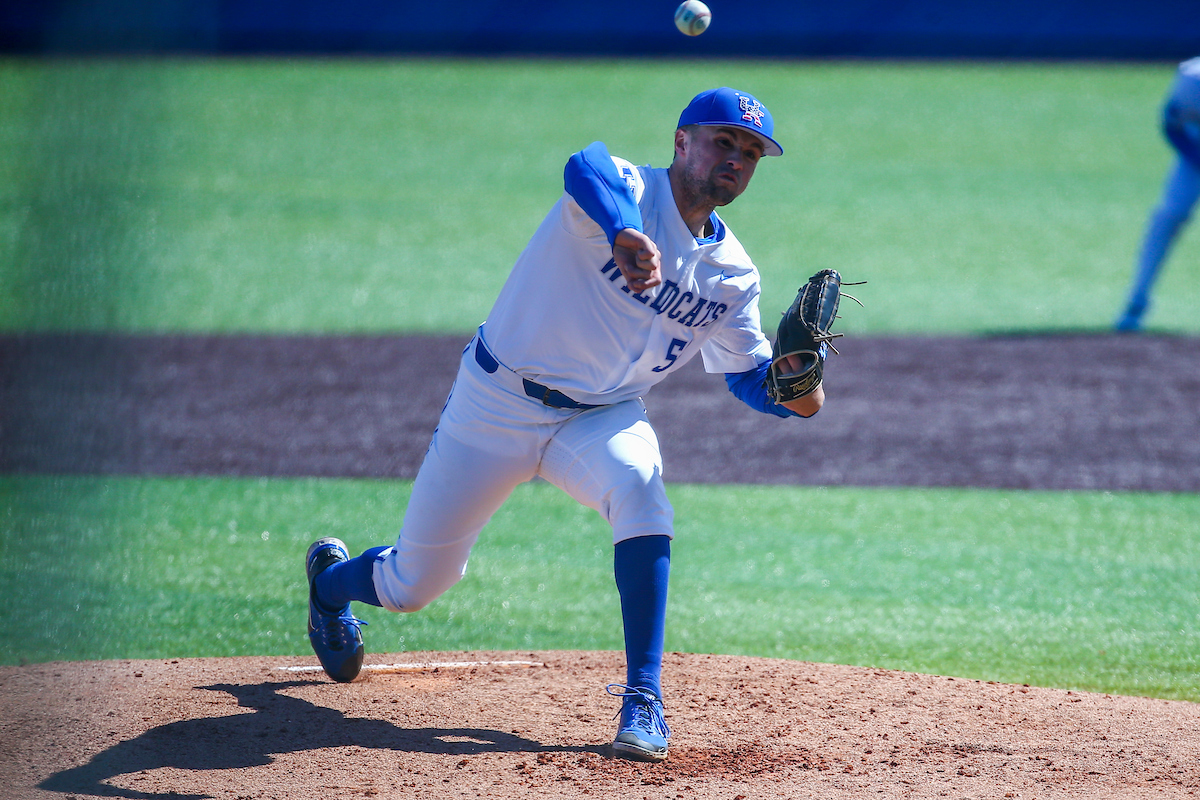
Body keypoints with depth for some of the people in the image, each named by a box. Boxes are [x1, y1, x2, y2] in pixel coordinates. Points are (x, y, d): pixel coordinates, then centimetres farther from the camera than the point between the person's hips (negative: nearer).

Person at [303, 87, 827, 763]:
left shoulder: (734, 275, 0)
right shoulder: (629, 190, -18)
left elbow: (750, 376, 5)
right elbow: (585, 169, -43)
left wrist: (796, 394, -19)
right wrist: (625, 234, -66)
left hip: (604, 417, 3)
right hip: (498, 403, -3)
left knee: (639, 485, -33)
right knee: (415, 585, 7)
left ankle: (643, 696, -28)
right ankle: (331, 577, 45)